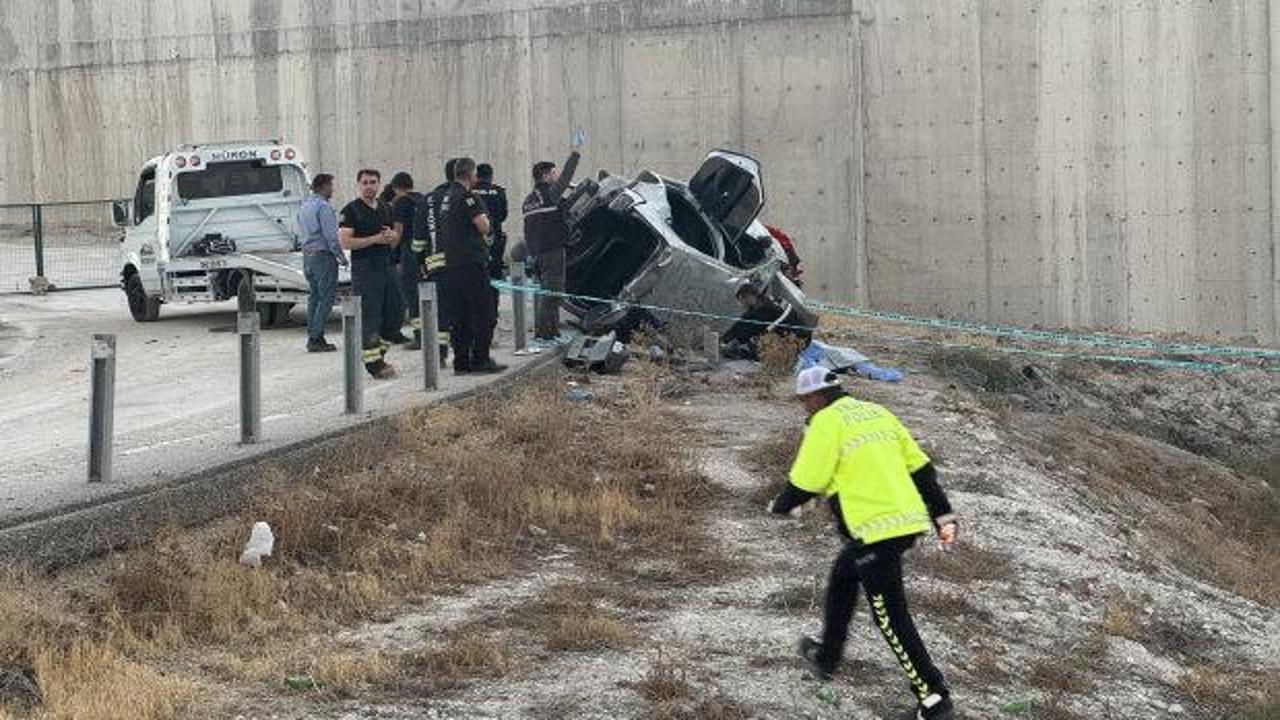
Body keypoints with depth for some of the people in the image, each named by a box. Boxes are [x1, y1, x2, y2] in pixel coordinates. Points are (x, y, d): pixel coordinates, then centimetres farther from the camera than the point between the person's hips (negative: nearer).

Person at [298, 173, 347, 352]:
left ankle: (312, 337, 12)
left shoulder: (305, 207, 16)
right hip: (323, 255, -9)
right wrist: (341, 257, -11)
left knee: (314, 297, 13)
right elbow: (330, 235, -18)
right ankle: (316, 339, -11)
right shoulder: (324, 206, -14)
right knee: (326, 297, -7)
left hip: (307, 255, 9)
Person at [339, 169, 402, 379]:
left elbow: (394, 242, 25)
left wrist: (392, 236, 0)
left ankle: (378, 353, 22)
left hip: (386, 266, 7)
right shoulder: (351, 210, -5)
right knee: (369, 317, -7)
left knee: (393, 315, 8)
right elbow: (345, 242, -15)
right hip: (364, 269, -7)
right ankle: (374, 363, -6)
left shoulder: (385, 210, 16)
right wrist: (376, 239, -18)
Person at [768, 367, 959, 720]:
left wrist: (780, 505, 13)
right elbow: (920, 467, 16)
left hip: (876, 530, -9)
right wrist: (943, 516, 18)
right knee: (842, 576, 27)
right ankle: (827, 656, 40)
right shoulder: (877, 413, 17)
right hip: (909, 520, 9)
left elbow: (806, 482, -8)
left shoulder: (827, 422, -7)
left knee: (891, 617, -2)